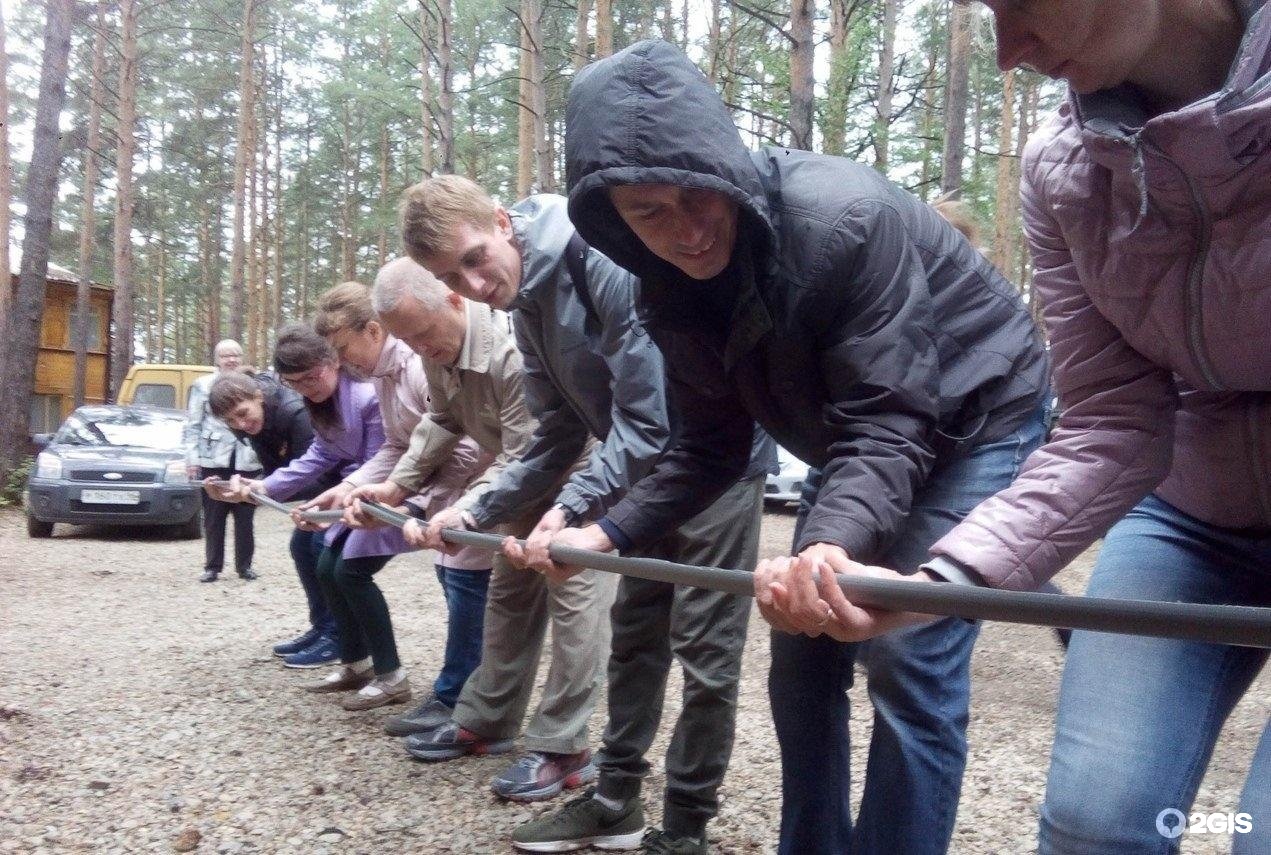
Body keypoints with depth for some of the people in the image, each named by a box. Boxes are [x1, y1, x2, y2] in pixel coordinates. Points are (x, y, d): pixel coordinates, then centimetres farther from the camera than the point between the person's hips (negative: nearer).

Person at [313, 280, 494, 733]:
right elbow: (397, 447, 10)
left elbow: (466, 453, -27)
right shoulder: (383, 372, 7)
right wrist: (350, 487, -4)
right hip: (451, 491, 10)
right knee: (452, 578, 14)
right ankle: (460, 695, 26)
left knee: (465, 586, -5)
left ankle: (454, 700, 6)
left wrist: (411, 505, -22)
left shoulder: (425, 367, -27)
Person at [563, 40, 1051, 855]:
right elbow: (712, 448, -5)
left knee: (910, 666, -13)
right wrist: (610, 531, -17)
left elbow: (887, 426, -34)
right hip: (866, 440, 7)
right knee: (803, 656, 8)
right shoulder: (673, 290, -12)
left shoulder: (845, 218, -33)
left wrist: (831, 543, -51)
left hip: (978, 420, -7)